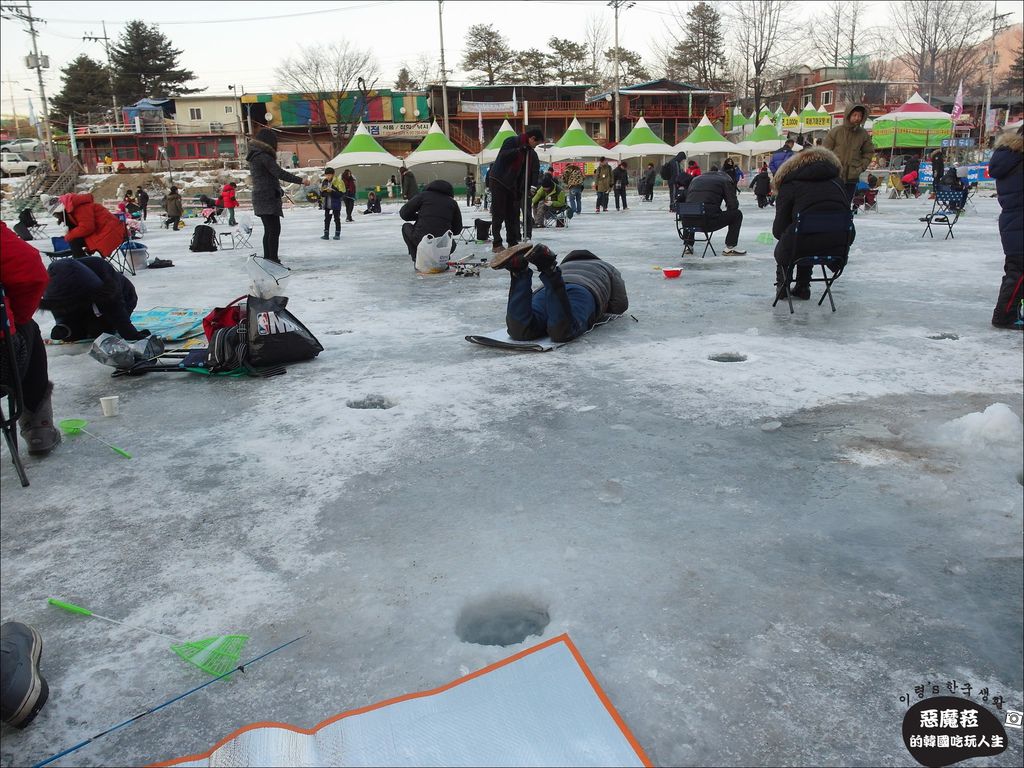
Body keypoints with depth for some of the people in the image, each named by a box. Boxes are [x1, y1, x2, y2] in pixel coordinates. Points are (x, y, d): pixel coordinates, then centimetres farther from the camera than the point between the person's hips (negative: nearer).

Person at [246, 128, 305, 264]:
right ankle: (273, 259, -14)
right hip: (268, 198, -10)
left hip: (259, 198, 10)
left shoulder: (254, 157, 17)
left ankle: (267, 259, 18)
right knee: (275, 230, -11)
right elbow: (279, 173, -20)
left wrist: (279, 190, 30)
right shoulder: (264, 156, -13)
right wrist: (300, 180, -18)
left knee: (269, 230, 14)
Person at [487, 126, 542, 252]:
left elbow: (534, 171, 7)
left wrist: (533, 185, -9)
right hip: (498, 182, -7)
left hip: (513, 186, 7)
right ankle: (496, 244, -3)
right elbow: (502, 156, -23)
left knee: (513, 215, 7)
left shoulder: (531, 153, 10)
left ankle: (513, 243, 12)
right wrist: (519, 150, -27)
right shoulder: (511, 142, -10)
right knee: (499, 214, -6)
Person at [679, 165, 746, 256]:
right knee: (737, 214, 16)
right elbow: (733, 205, 1)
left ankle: (687, 246, 33)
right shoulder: (725, 180, 11)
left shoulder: (695, 179, 25)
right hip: (710, 221, -5)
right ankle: (730, 247, 11)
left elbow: (686, 200, 28)